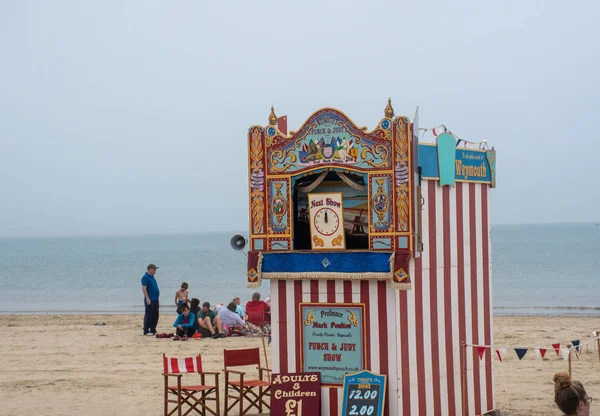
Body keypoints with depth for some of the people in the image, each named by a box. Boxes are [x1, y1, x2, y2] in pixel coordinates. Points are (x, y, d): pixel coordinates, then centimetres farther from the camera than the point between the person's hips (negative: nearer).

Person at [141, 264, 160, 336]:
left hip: (155, 299, 9)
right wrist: (147, 299, -23)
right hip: (150, 300, -9)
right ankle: (146, 331, 0)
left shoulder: (152, 277, 16)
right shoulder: (145, 277, -13)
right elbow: (144, 288, -20)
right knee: (148, 316, -5)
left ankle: (153, 330, 18)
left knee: (155, 316, 11)